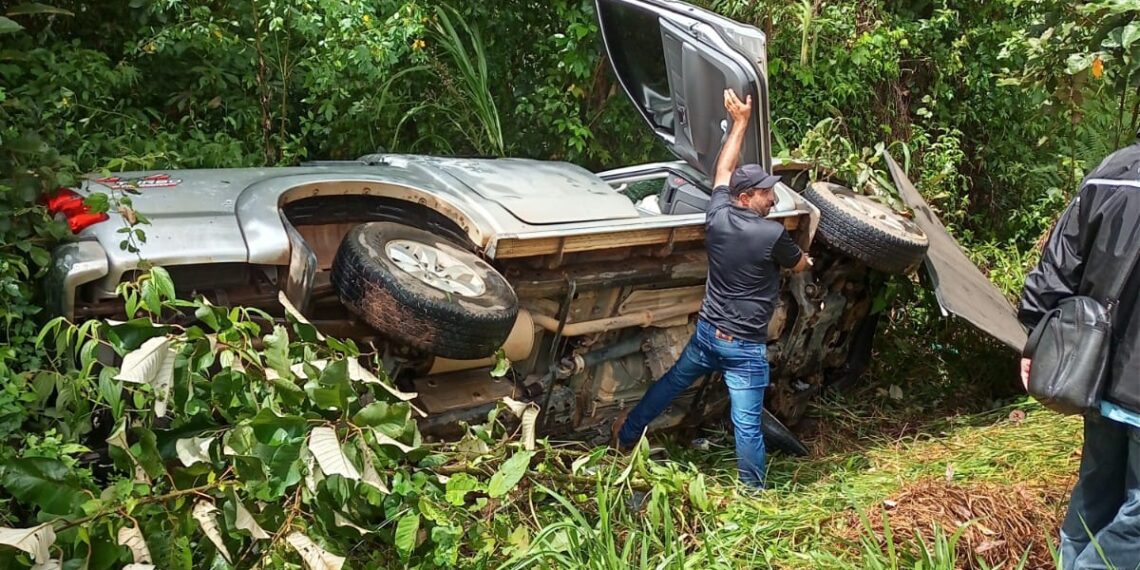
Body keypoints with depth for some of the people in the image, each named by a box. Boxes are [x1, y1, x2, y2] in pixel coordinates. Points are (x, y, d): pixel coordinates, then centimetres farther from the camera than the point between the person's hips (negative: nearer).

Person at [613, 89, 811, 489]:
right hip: (745, 346, -6)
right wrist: (802, 256, 26)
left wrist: (739, 123, 19)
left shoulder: (717, 216, -6)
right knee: (747, 423, 1)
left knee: (670, 384, 26)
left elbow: (723, 171, 13)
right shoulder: (773, 235, -19)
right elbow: (800, 266, 2)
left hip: (707, 332, 6)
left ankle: (626, 434, 44)